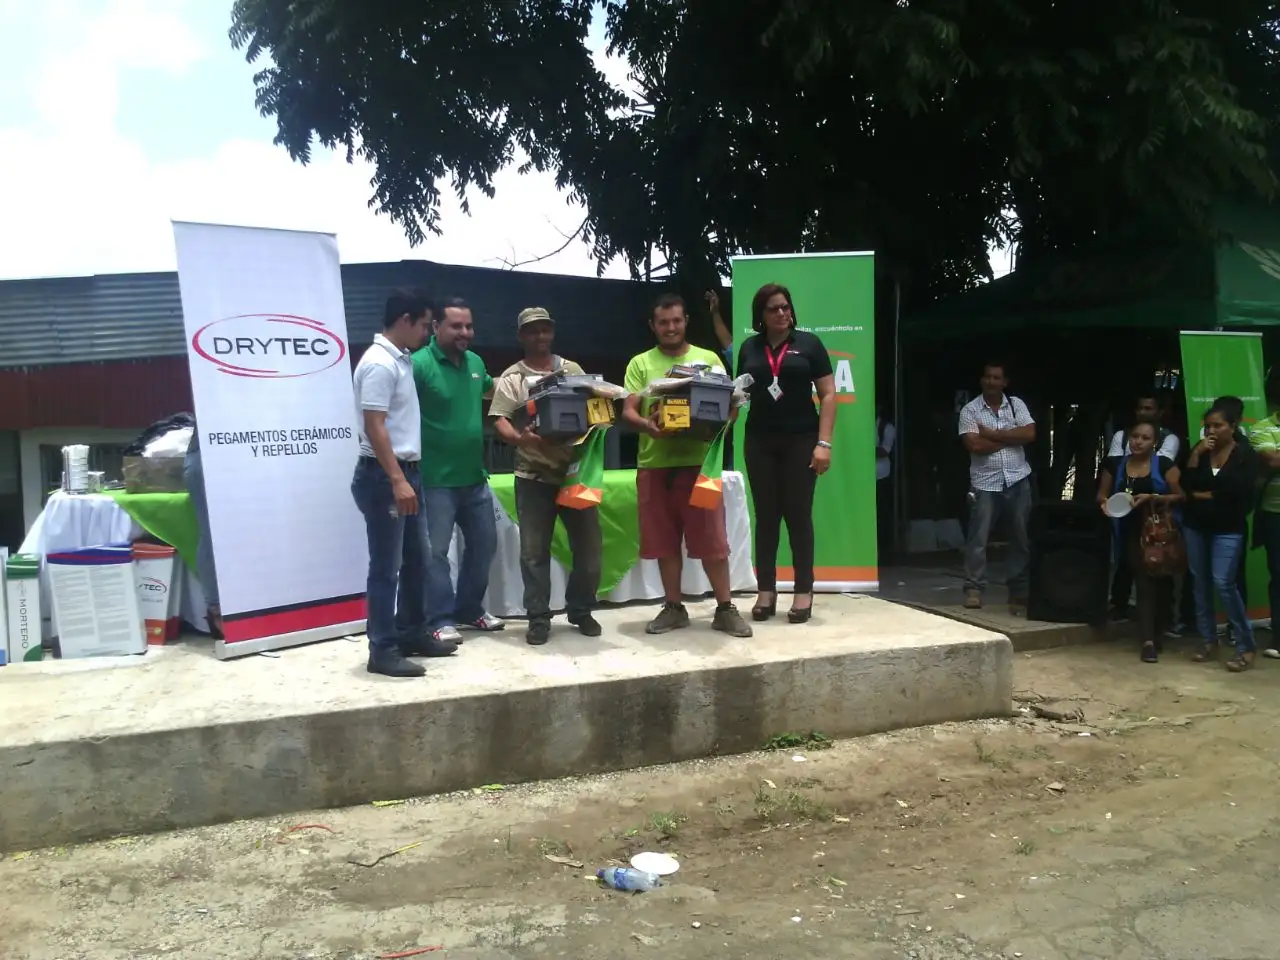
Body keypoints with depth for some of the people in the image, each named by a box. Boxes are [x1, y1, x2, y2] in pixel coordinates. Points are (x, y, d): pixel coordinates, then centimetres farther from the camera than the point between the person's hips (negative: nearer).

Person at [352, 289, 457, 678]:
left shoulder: (402, 360, 13)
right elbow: (374, 427, -22)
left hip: (406, 471, 10)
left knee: (414, 559, 16)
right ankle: (383, 650, 4)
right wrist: (397, 481, -25)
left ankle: (412, 634, 27)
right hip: (383, 476, -10)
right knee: (387, 566, -4)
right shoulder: (379, 364, -16)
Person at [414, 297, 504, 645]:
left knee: (484, 544, 16)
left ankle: (469, 609, 31)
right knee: (435, 552, 0)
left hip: (474, 477, 8)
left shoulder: (475, 362, 8)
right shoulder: (419, 364, -15)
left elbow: (491, 389, 30)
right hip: (436, 479, -8)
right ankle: (441, 620, 12)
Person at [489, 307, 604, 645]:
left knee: (589, 546, 7)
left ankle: (581, 611, 24)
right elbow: (500, 421, -6)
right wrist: (521, 438, -26)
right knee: (534, 551, 2)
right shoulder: (512, 377, 3)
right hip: (533, 477, -2)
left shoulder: (574, 370, 13)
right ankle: (538, 619, 13)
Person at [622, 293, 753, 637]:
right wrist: (647, 425, -21)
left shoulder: (709, 359, 9)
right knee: (664, 541, 7)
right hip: (655, 464, 1)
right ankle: (673, 608, 20)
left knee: (712, 540, 0)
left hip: (698, 461, -1)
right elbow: (628, 411, 1)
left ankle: (725, 609, 11)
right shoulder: (640, 364, 8)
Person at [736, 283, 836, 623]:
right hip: (760, 441, 3)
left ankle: (804, 592, 8)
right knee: (766, 515, 5)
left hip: (801, 440, -2)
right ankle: (766, 592, 11)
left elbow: (828, 394, -2)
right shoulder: (749, 348, 10)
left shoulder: (808, 343, 2)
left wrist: (824, 442, -10)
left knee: (798, 514, 2)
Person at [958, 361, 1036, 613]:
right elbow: (975, 445, -14)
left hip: (1017, 480, 3)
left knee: (1022, 536, 6)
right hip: (985, 483, -2)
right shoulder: (970, 410, -2)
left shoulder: (1016, 404, 7)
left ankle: (1019, 590, 14)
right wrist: (1011, 437, -7)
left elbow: (1029, 434, -7)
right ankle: (974, 589, 3)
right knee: (978, 537, -3)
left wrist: (993, 434, -11)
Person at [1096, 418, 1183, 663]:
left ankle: (1155, 634, 25)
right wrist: (1105, 502, -10)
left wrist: (1152, 498, -19)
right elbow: (1101, 495, 12)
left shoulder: (1165, 465, -3)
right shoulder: (1115, 465, 5)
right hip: (1132, 532, 1)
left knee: (1161, 582, 6)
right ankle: (1148, 640, -9)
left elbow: (1181, 496, -7)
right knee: (1144, 582, -5)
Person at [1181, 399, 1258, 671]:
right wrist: (1196, 453, -13)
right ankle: (1208, 640, 16)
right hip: (1195, 525, 4)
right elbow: (1186, 484, -5)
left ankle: (1246, 646, -2)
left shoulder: (1245, 454, -5)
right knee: (1201, 583, 6)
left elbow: (1235, 492, -15)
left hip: (1228, 528, -4)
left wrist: (1202, 495, -4)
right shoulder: (1200, 449, 6)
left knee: (1223, 582, -12)